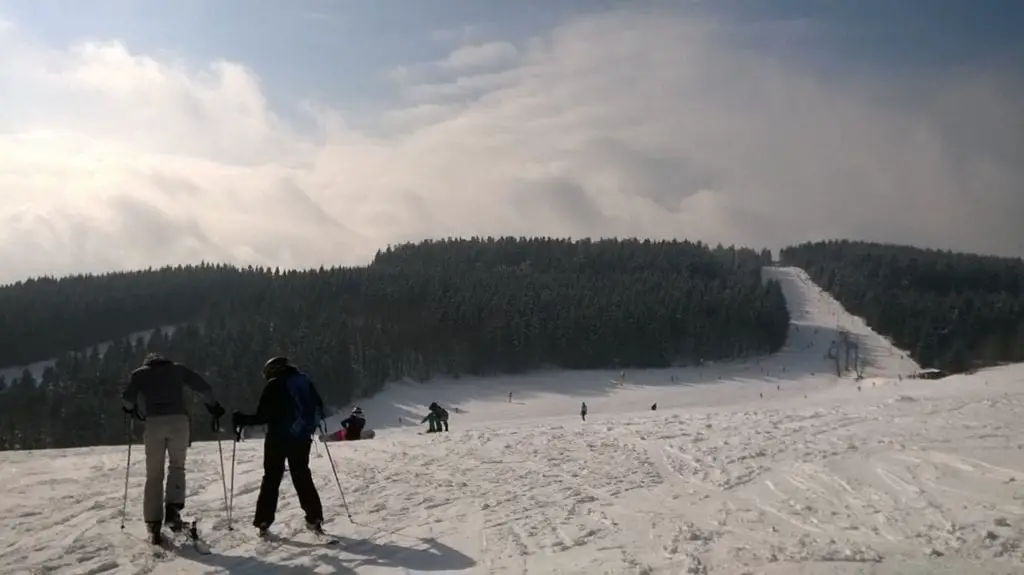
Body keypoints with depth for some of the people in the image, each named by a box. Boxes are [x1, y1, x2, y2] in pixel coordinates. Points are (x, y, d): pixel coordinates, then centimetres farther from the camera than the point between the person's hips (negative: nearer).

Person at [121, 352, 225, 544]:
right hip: (179, 420, 0)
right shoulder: (178, 368, 19)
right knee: (176, 466, 13)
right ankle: (172, 509, -9)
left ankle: (154, 525, 3)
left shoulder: (140, 373, 18)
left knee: (154, 474, 7)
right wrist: (214, 407, 24)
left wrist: (132, 409, 24)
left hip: (154, 422, 0)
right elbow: (204, 388, 11)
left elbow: (127, 398, 3)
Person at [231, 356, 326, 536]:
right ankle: (314, 518, 11)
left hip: (278, 438, -4)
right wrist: (311, 422, 29)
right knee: (302, 476, 14)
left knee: (271, 478, 6)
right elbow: (319, 407, 10)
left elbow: (262, 416, -13)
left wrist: (242, 420, 0)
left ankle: (263, 521, 3)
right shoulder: (305, 380, 6)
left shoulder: (274, 385, -8)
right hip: (302, 437, 4)